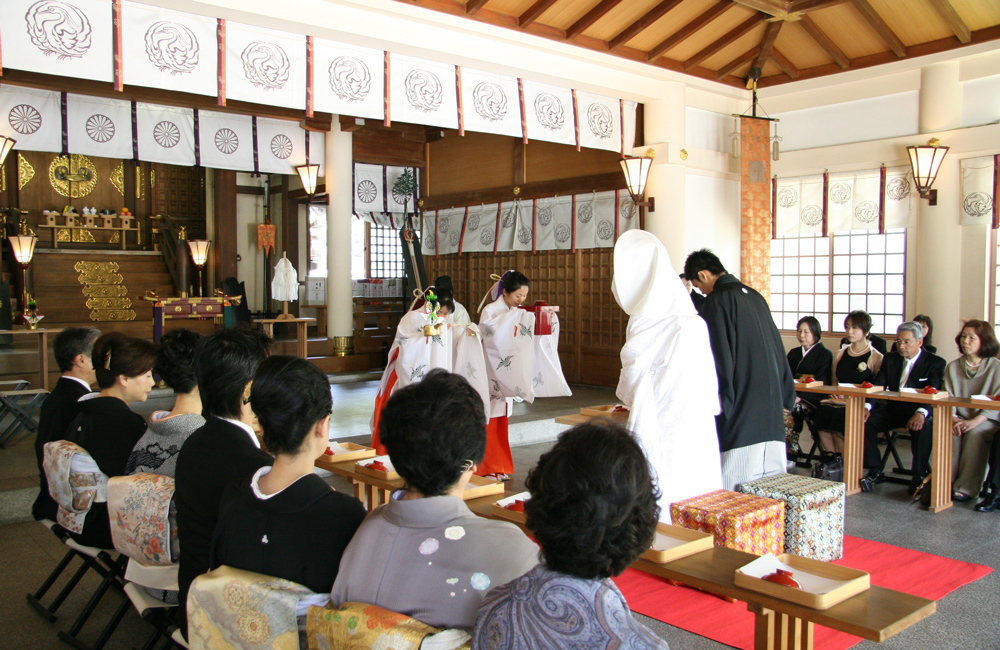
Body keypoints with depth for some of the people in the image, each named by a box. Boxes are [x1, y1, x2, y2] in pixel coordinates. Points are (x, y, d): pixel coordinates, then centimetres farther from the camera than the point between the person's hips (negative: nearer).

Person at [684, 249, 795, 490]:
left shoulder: (716, 301, -9)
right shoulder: (755, 296, 14)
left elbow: (719, 358, -15)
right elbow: (777, 348, 19)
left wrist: (718, 403, -10)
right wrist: (784, 398, 24)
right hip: (772, 406, 8)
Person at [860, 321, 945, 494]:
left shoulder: (935, 363, -3)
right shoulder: (890, 359, 11)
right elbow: (877, 386, 3)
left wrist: (921, 413, -40)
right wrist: (867, 407, -19)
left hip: (918, 411, -4)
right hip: (893, 408, 4)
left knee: (924, 427, -37)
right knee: (865, 420, -21)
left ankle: (919, 476, -22)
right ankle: (875, 471, -11)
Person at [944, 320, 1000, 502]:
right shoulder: (952, 367, 9)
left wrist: (974, 421, -22)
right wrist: (954, 419, -17)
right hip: (960, 419, 2)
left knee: (975, 434, -33)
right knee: (950, 432, -30)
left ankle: (966, 487, -27)